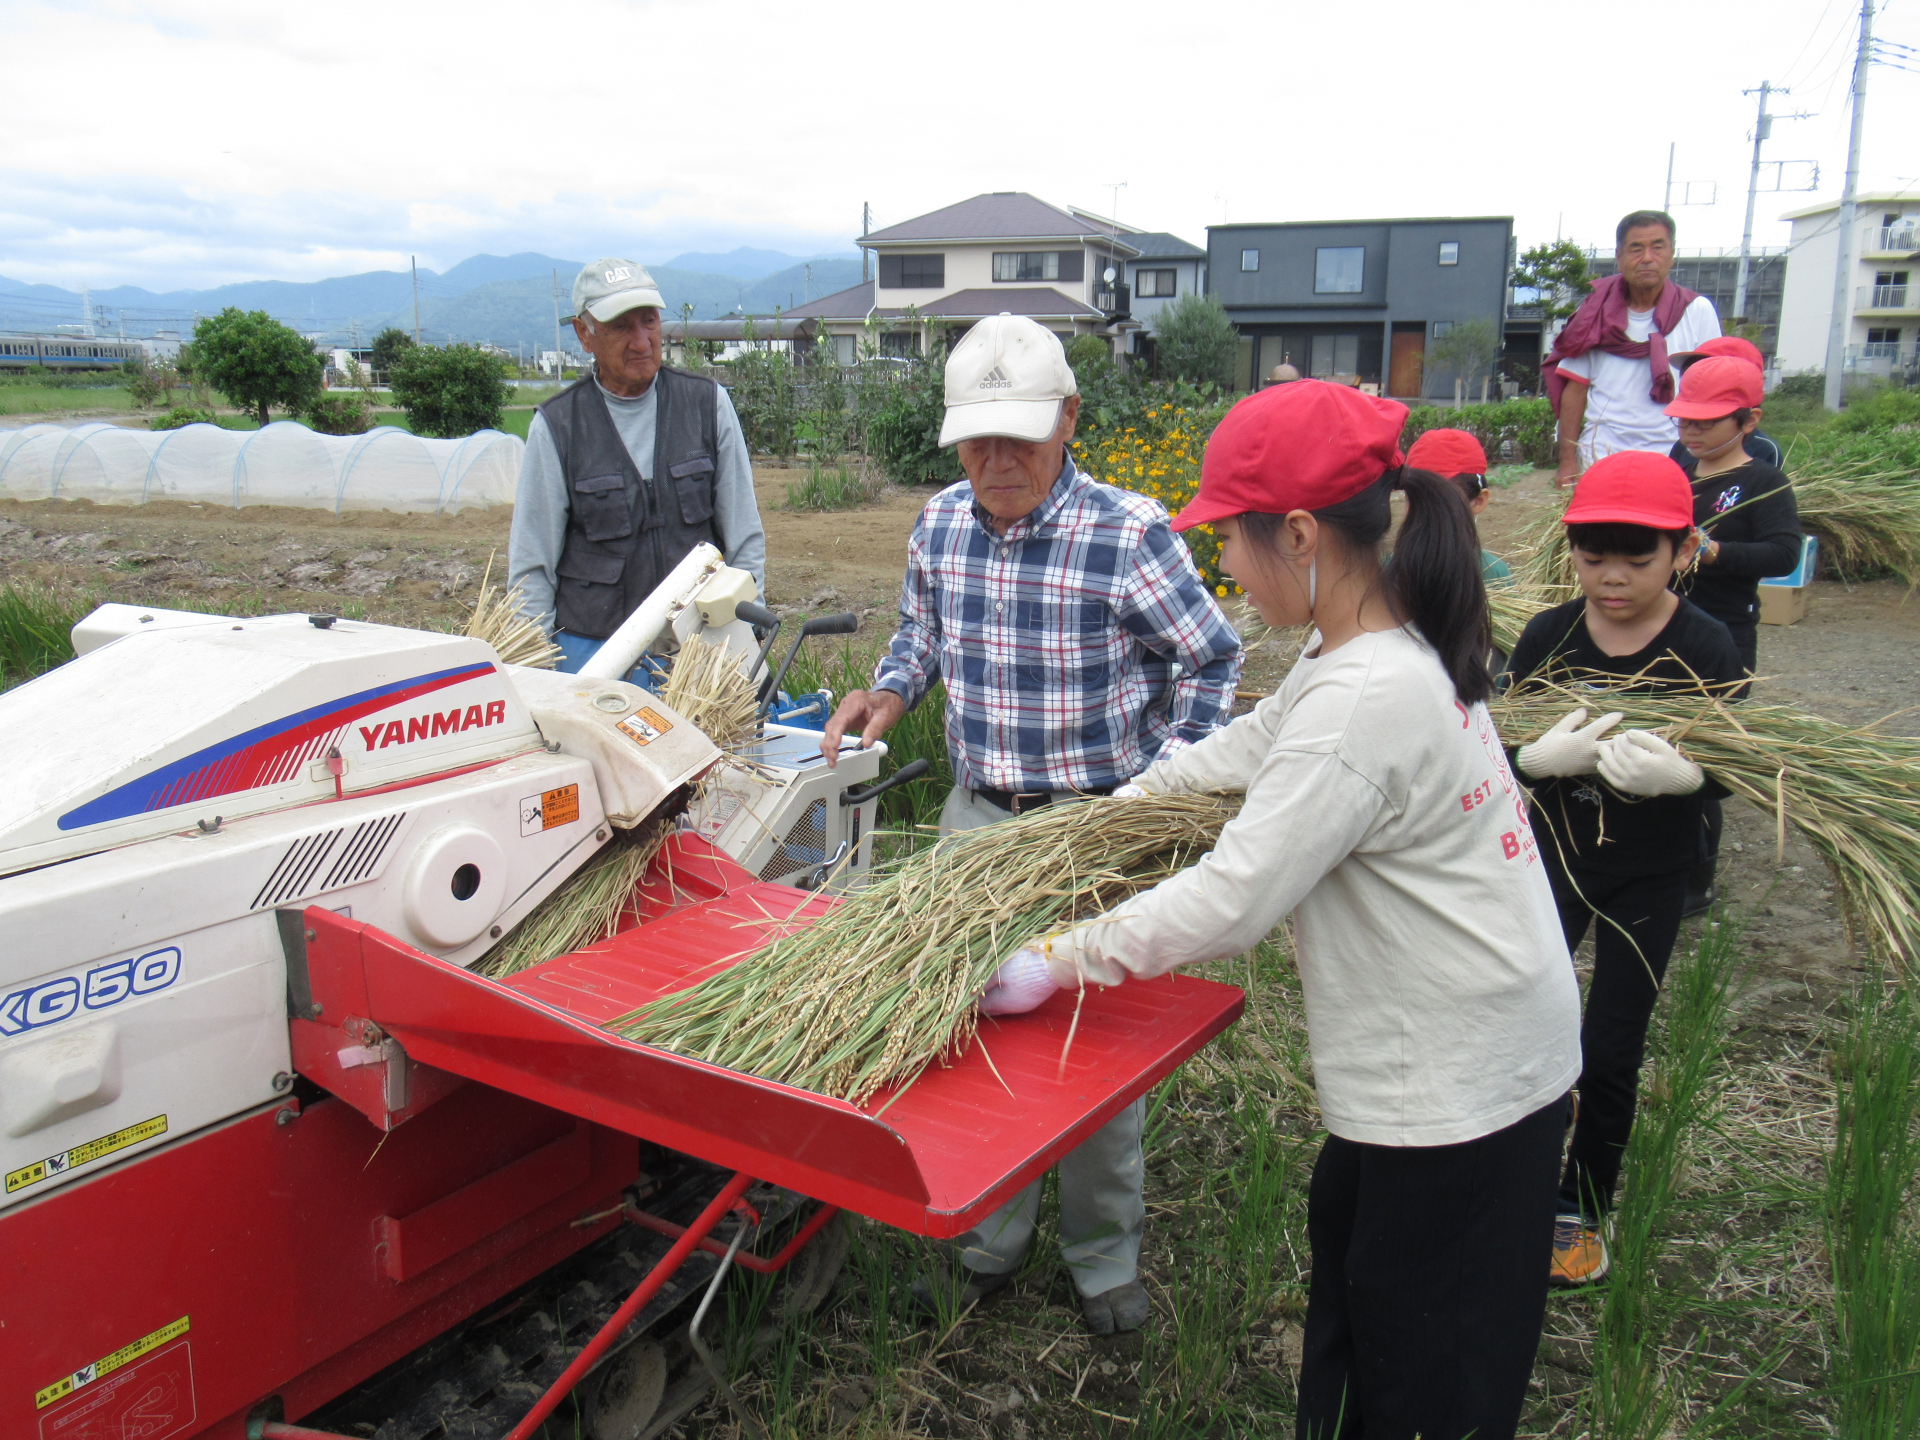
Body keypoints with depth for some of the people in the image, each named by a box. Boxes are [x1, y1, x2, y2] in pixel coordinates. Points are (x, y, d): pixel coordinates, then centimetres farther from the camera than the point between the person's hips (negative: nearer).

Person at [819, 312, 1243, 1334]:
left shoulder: (1127, 533, -16)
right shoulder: (939, 525, 0)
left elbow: (1212, 657, -5)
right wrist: (886, 694, -2)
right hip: (977, 815, 5)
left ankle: (1105, 1260, 30)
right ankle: (985, 1244, 34)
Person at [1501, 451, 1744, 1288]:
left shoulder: (1705, 647, -13)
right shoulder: (1548, 636, -8)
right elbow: (1505, 751, -6)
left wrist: (1675, 773, -34)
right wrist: (1543, 756, -29)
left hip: (1649, 877, -2)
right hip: (1554, 854, 2)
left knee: (1609, 1052, 6)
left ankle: (1583, 1211, 29)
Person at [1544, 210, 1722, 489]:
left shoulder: (1698, 311, 1)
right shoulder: (1598, 312, 6)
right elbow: (1575, 388, 6)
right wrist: (1568, 461, 0)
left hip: (1671, 458, -1)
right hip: (1598, 457, 1)